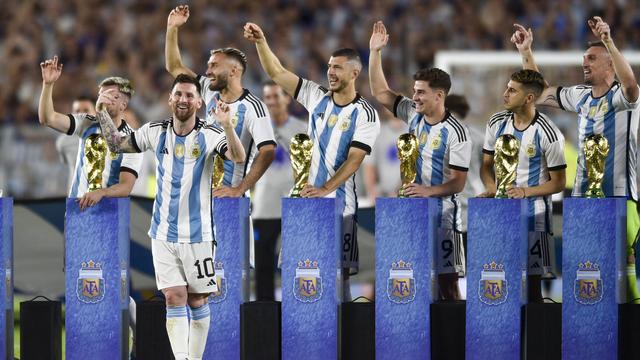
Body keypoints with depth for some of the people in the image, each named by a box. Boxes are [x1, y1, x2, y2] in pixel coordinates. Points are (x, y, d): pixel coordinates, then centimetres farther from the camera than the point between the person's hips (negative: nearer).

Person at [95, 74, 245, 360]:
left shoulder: (209, 135, -10)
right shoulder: (156, 132, 1)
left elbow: (238, 157, -27)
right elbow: (117, 144, 16)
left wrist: (227, 125, -43)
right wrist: (102, 113, 3)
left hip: (198, 234, -2)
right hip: (163, 234, 2)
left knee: (197, 301, 5)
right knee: (174, 298, -5)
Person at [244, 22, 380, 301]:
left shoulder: (365, 115, -4)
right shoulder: (317, 97, 8)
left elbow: (354, 159, -12)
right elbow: (277, 73, 7)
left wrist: (325, 189, -22)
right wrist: (261, 42, -5)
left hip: (339, 202, -4)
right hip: (305, 198, 4)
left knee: (339, 271, -4)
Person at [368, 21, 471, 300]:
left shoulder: (456, 133, -13)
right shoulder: (413, 114, 4)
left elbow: (458, 182, -13)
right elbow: (379, 92, 6)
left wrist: (429, 190, -29)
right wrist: (375, 52, -2)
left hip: (441, 212, -6)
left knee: (447, 281, -4)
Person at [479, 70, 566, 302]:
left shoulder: (548, 134, -12)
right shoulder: (497, 123, 3)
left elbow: (558, 183, -6)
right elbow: (487, 165, 13)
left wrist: (525, 192, -20)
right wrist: (492, 187, -8)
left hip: (533, 212, -5)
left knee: (532, 282, -3)